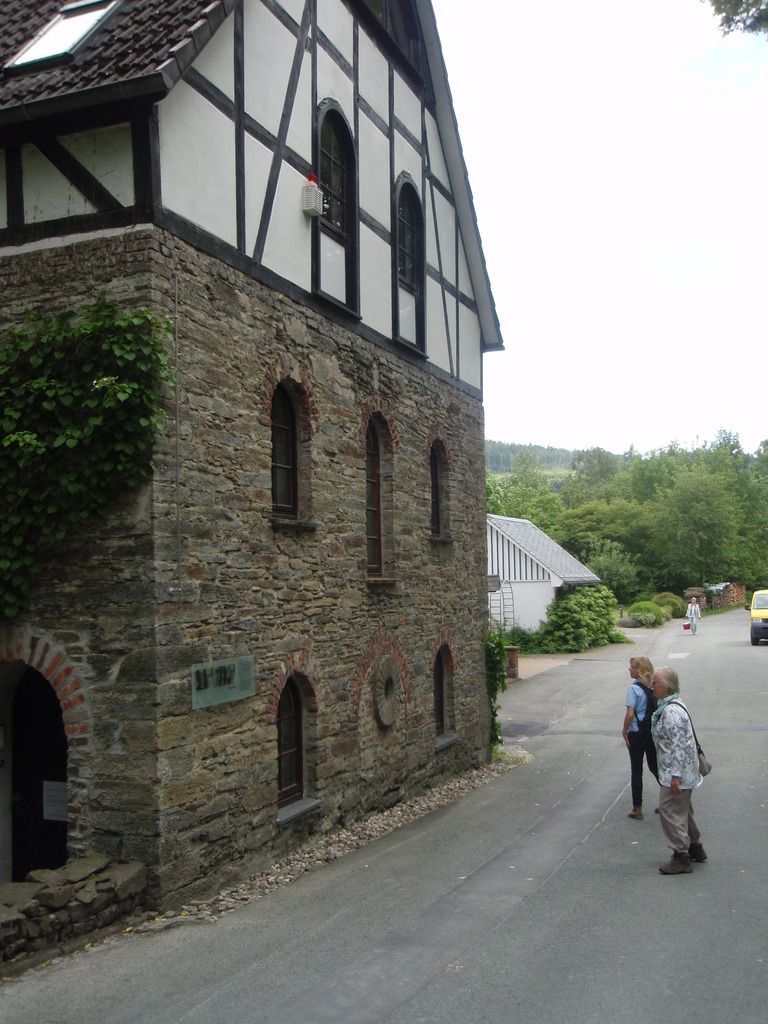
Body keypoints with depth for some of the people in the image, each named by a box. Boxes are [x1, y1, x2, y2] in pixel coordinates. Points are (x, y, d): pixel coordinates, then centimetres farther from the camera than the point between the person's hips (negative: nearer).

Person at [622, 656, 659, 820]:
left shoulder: (634, 688, -17)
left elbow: (630, 714, -21)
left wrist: (624, 731, -8)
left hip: (637, 733, -5)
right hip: (654, 732, 5)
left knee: (636, 771, 6)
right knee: (655, 767, 20)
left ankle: (637, 808, 13)